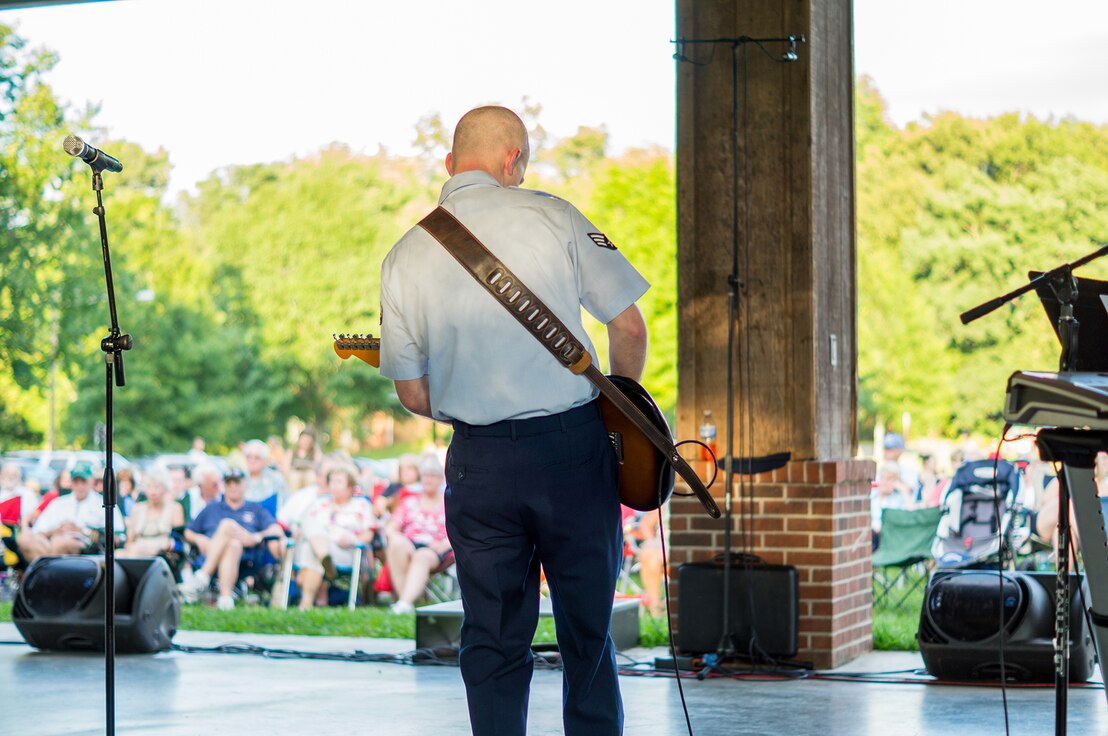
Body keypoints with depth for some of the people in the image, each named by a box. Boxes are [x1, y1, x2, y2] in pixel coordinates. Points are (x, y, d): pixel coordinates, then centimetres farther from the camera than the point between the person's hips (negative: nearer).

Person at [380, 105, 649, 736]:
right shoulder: (550, 216, -4)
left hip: (480, 464, 2)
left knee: (493, 639, 10)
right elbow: (629, 326, -2)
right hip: (574, 447, -1)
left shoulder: (405, 257, 2)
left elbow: (412, 394, 5)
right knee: (587, 630, 11)